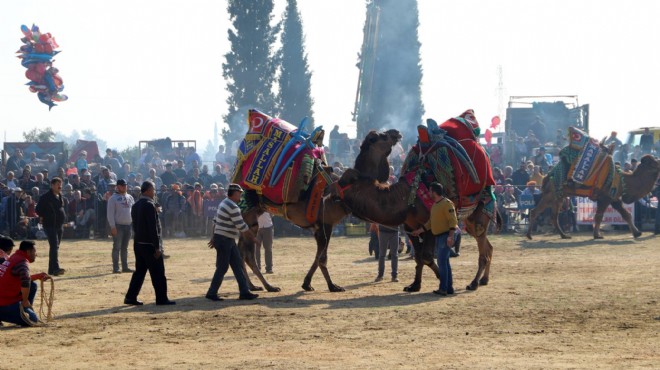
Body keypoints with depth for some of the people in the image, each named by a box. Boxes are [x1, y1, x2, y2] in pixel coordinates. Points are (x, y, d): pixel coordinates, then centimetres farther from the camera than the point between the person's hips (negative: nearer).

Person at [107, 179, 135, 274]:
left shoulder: (130, 197, 13)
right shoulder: (113, 198, -5)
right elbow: (110, 213, -10)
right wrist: (113, 227, -16)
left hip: (128, 225, 6)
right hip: (118, 226, -6)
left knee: (125, 247, 11)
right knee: (117, 247, -4)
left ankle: (125, 267, 15)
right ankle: (115, 268, -3)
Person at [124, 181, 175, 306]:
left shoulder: (136, 205, 11)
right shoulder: (149, 205, -16)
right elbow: (153, 227, -19)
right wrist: (157, 247, -17)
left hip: (138, 243, 8)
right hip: (149, 244, -8)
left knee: (139, 271, 13)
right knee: (158, 272, -1)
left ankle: (130, 297, 10)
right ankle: (161, 299, 2)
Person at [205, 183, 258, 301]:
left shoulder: (224, 203, 12)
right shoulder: (233, 207, -19)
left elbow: (215, 221, 17)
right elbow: (242, 226, -18)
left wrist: (214, 238, 22)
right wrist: (253, 238, -7)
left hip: (229, 240, 10)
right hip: (224, 240, -10)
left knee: (238, 265, 9)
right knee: (222, 268, -3)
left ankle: (244, 292, 9)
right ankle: (211, 293, 4)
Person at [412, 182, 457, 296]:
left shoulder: (447, 203, -14)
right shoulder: (434, 205, 15)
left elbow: (453, 220, -19)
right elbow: (431, 222, 24)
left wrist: (451, 236, -27)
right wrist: (419, 231, 25)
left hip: (445, 236, -10)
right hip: (438, 236, 10)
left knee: (442, 262, -13)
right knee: (444, 262, 11)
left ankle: (443, 288, -13)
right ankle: (449, 288, 16)